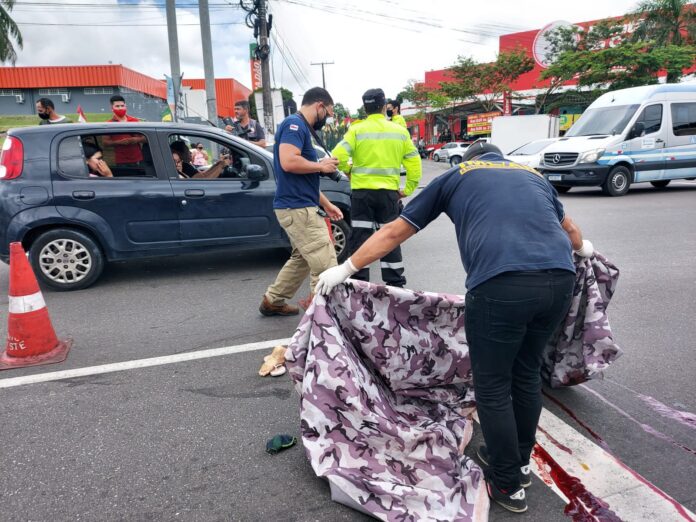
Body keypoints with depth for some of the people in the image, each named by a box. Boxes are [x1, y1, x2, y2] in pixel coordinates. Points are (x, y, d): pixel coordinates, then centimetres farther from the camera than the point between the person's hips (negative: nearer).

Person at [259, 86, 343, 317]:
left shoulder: (302, 128, 20)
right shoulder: (294, 124, -11)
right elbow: (288, 162, -28)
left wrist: (326, 204, 23)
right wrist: (321, 166, -13)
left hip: (300, 206, 11)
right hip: (296, 207, -11)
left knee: (302, 258, 19)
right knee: (325, 261, -9)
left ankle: (272, 301, 30)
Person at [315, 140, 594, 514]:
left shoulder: (456, 175, 22)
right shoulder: (533, 174, 32)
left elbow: (394, 232, 21)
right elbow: (569, 228, 48)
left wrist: (346, 269, 29)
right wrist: (581, 249, 71)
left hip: (502, 283, -5)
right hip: (560, 278, 6)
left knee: (493, 387, 13)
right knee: (527, 372, 25)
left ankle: (509, 485, 27)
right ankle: (520, 462, 42)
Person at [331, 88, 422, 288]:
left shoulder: (357, 130, -3)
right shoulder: (399, 131, 5)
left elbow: (338, 155, -13)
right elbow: (414, 162, 5)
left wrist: (348, 171, 5)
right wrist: (409, 188, 10)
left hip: (362, 192, -2)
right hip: (389, 192, 2)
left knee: (360, 238, 5)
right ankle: (395, 284, 14)